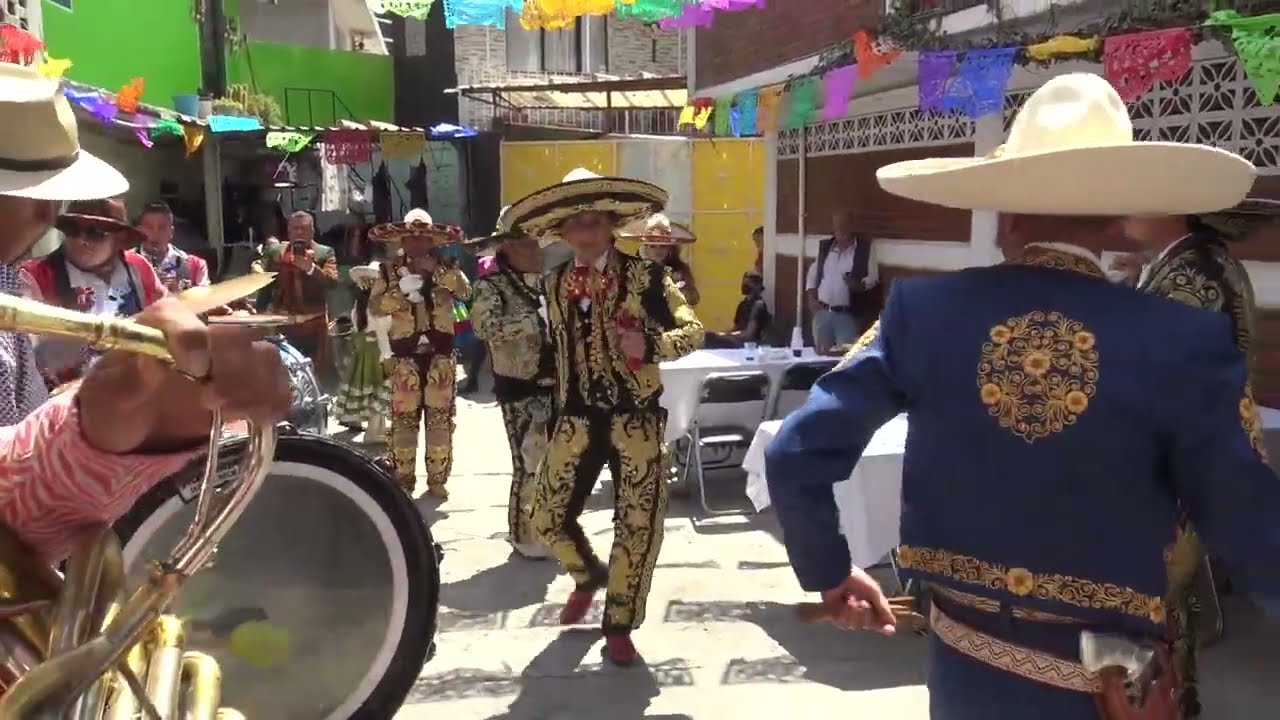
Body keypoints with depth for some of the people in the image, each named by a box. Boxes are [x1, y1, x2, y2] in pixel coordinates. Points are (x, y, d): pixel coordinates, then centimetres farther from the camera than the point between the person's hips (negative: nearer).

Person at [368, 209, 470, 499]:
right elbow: (374, 306, -3)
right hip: (405, 355, -1)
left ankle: (437, 479, 13)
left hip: (440, 354, 1)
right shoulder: (389, 270, 5)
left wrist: (437, 270, -19)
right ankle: (403, 481, 10)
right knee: (404, 420, 1)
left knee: (440, 419, 4)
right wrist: (400, 290, -17)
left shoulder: (446, 267, 6)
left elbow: (465, 292, -11)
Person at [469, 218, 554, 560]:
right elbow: (485, 327, -27)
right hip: (521, 389, -6)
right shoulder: (491, 284, -8)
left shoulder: (544, 281, 11)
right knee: (529, 463, -3)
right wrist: (535, 319, -26)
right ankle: (522, 533, 16)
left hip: (555, 383, 6)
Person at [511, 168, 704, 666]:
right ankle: (589, 574, 36)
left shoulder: (645, 276, -6)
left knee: (639, 524, 0)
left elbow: (693, 330, -9)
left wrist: (650, 344, -27)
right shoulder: (555, 283, 7)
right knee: (547, 519, 3)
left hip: (636, 418, -3)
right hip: (577, 419, 4)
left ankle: (619, 625, 20)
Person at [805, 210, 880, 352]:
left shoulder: (865, 248, -2)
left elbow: (872, 277, -5)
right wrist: (811, 298, 4)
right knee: (821, 352, 5)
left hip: (849, 315, -4)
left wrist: (859, 285, -26)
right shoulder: (824, 246, 12)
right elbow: (813, 273, 17)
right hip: (822, 313, 4)